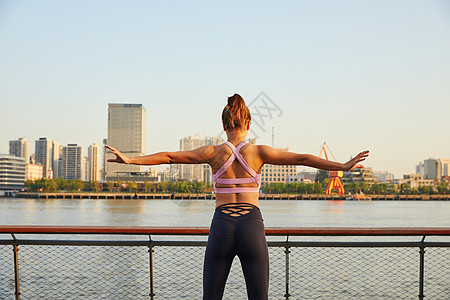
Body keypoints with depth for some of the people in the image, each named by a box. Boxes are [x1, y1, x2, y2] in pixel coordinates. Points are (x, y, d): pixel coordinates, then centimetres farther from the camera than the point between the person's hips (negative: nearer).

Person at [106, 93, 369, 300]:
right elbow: (302, 159, -5)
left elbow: (168, 156, 1)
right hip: (252, 227, 0)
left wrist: (131, 159, 8)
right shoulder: (258, 152, -2)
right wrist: (343, 166, -2)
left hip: (221, 227, 1)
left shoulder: (214, 152, 0)